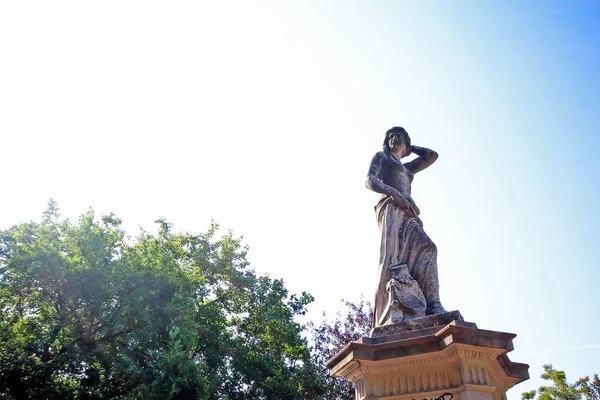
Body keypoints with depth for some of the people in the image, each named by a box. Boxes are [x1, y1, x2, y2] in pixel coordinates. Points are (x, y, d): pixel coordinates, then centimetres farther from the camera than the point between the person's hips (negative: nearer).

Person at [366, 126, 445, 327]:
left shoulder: (407, 167, 40)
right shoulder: (381, 157, 24)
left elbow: (432, 156, 35)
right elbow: (370, 181, 5)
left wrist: (410, 147, 42)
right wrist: (394, 193, -12)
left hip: (408, 213, 6)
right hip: (390, 207, -6)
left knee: (426, 248, -24)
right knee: (392, 257, -26)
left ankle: (432, 305, -38)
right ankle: (390, 320, -38)